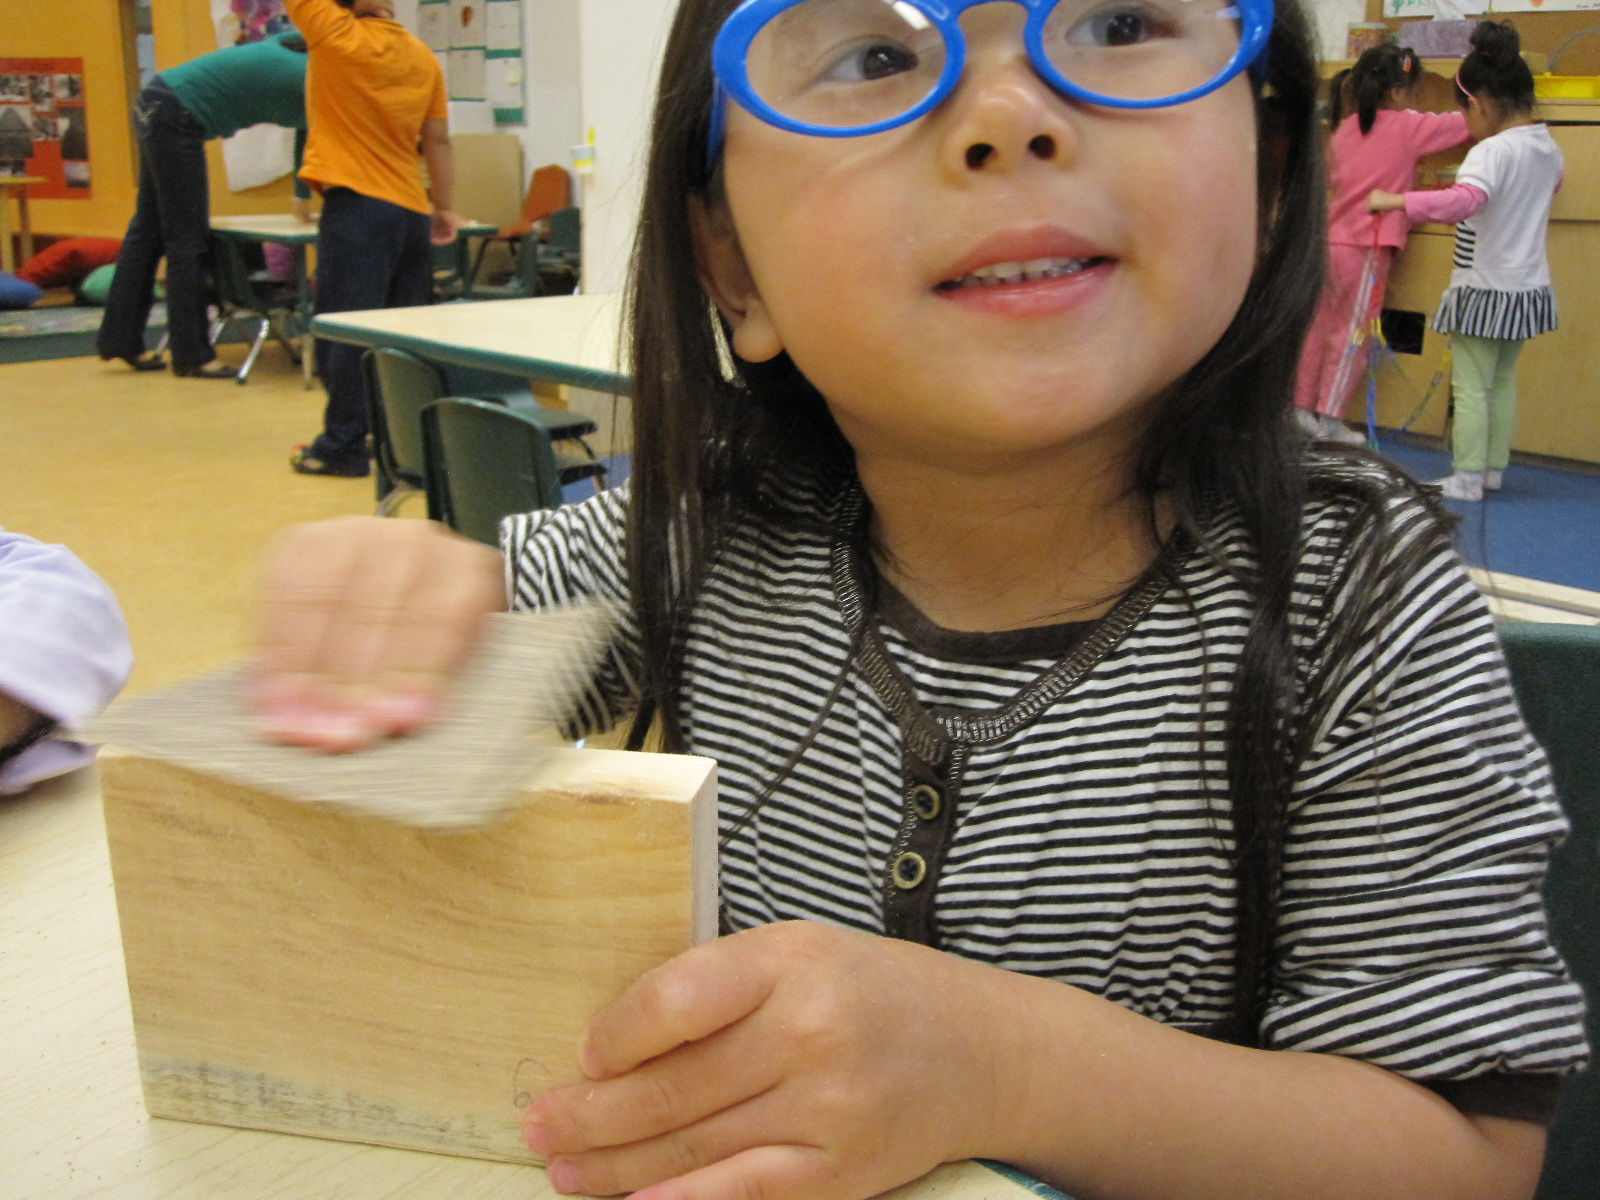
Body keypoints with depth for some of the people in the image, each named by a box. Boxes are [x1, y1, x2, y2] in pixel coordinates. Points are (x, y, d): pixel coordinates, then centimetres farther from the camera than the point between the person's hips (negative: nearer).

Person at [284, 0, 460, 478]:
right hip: (412, 210, 6)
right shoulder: (424, 58, 7)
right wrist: (444, 206, 18)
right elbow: (438, 140, 11)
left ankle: (343, 446, 0)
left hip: (356, 206, -6)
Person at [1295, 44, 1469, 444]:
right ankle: (1329, 419, 3)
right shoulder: (1408, 127, -7)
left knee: (1320, 327, 13)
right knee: (1353, 333, 1)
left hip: (1330, 241, 6)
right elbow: (1465, 123, 1)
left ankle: (1304, 407, 19)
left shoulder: (1344, 129, 9)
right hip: (1367, 247, -6)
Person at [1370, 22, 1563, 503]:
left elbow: (1464, 200, -40)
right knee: (1503, 381, 17)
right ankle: (1495, 469, 24)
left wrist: (1395, 201, -36)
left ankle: (1467, 478, 2)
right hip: (1527, 286, 8)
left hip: (1486, 289, -8)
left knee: (1471, 385, -1)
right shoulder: (1548, 147, 6)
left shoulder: (1494, 151, -21)